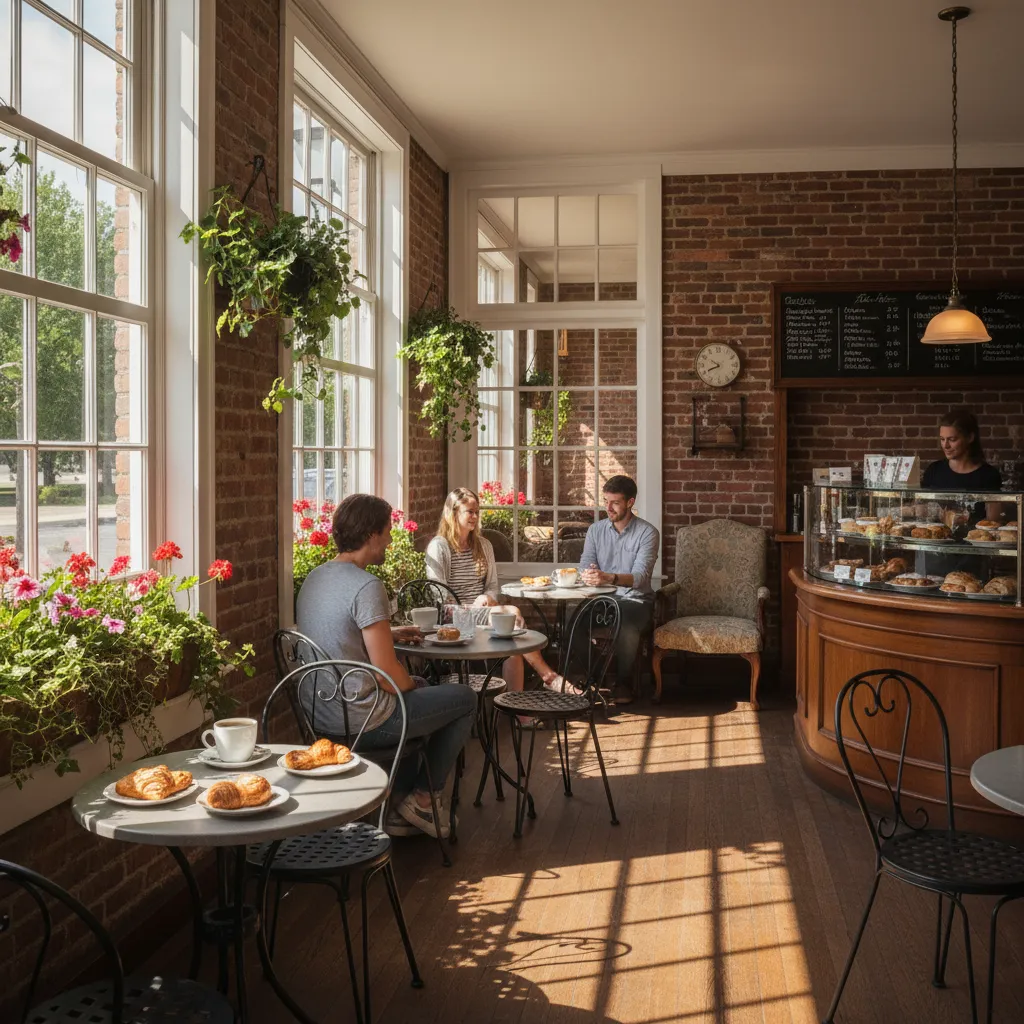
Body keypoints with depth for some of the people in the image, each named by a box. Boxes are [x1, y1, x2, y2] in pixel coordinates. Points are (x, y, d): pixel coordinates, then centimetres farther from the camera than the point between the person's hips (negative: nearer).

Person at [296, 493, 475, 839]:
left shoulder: (314, 577, 6)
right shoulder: (367, 586, -22)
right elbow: (387, 673, -23)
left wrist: (390, 633, 20)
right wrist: (412, 686, -2)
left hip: (319, 713, 9)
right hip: (360, 722, -9)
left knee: (419, 688, 31)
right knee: (465, 699, 9)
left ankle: (398, 803, 30)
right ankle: (422, 799, 18)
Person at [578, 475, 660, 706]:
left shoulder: (648, 533, -7)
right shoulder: (596, 530, 8)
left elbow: (640, 576, -20)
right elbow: (585, 566, -2)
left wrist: (608, 578, -40)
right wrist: (588, 576, -29)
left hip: (635, 600, -3)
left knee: (627, 625, -36)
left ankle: (623, 684, -14)